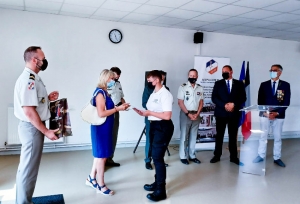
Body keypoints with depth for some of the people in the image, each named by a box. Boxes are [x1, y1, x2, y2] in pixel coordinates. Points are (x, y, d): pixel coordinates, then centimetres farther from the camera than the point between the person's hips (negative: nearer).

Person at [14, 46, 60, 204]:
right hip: (32, 127, -11)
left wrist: (48, 98, 7)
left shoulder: (31, 77, 12)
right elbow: (29, 111, -26)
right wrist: (46, 131, -20)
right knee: (29, 168, 1)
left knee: (27, 166, 20)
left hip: (33, 127, 11)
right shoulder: (28, 79, -21)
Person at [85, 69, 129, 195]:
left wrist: (119, 107, 5)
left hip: (105, 128, 10)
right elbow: (101, 113, -24)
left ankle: (91, 179, 32)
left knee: (100, 155, 18)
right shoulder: (100, 92, -17)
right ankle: (101, 186, 14)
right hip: (101, 128, -10)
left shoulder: (104, 92, 12)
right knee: (101, 156, 1)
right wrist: (117, 108, -19)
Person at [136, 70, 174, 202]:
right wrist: (144, 113, -2)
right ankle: (157, 183, 35)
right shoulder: (153, 94, 13)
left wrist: (150, 113, -18)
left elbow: (167, 116, -24)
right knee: (154, 155, 18)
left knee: (158, 157, -6)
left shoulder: (165, 94, -17)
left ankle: (161, 190, 7)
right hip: (154, 125, 10)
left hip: (163, 127, -10)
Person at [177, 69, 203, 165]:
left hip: (196, 115, 4)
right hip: (185, 114, -4)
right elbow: (180, 102, -9)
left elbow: (201, 102, 8)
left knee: (193, 136, 10)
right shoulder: (183, 87, -6)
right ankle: (183, 156, 9)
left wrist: (197, 114, -5)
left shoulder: (200, 88, 7)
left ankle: (192, 156, 19)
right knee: (184, 136, 2)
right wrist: (188, 114, -13)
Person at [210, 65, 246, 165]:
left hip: (234, 113, 0)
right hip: (221, 113, 0)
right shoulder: (218, 83, 6)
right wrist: (224, 105, -16)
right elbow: (214, 98, -3)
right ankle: (217, 155, 16)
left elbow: (243, 98, 0)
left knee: (233, 136, 7)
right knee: (219, 135, 6)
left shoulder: (239, 84, 7)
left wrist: (234, 104, -16)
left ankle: (233, 157, 17)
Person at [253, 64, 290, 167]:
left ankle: (277, 158, 19)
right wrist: (264, 112, -12)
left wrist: (277, 113, -14)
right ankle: (261, 156, 17)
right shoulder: (264, 85, 4)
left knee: (277, 138, 8)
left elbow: (286, 102, -3)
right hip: (265, 115, 0)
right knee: (263, 136, 6)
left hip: (278, 116, 0)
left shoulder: (285, 85, 2)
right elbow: (260, 101, 2)